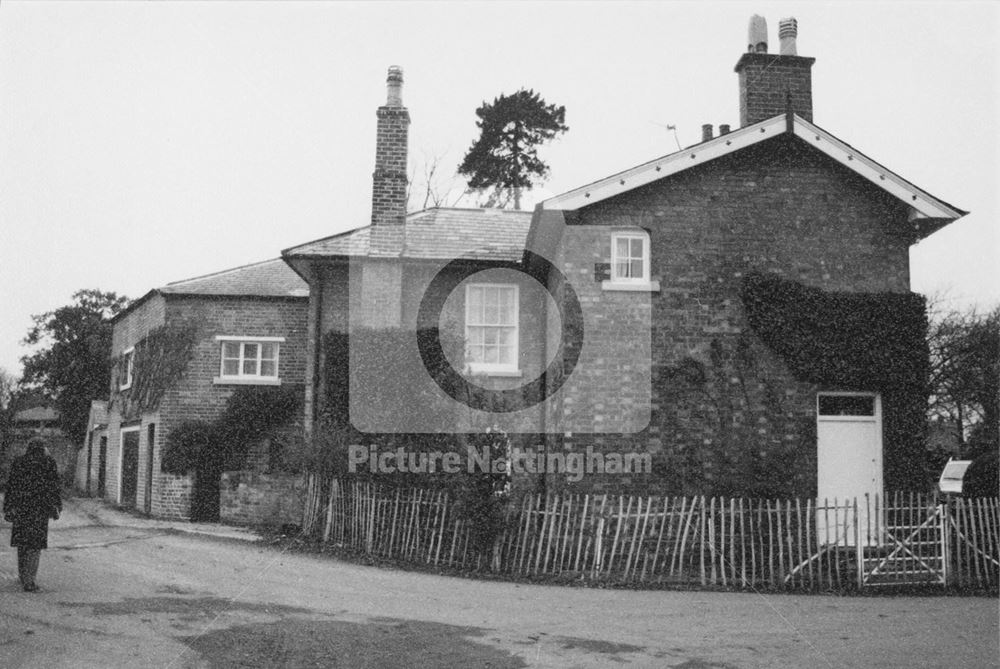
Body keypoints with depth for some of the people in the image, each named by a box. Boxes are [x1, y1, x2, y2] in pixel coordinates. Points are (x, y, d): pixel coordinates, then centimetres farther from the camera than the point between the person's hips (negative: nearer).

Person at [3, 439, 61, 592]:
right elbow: (53, 487, -3)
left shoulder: (17, 463, 3)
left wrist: (8, 509, 3)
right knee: (35, 543, 0)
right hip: (40, 509, -2)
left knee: (22, 540, 18)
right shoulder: (49, 463, -2)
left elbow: (11, 487, 1)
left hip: (20, 507, 2)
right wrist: (56, 508, 3)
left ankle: (23, 576, 28)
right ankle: (29, 581, -7)